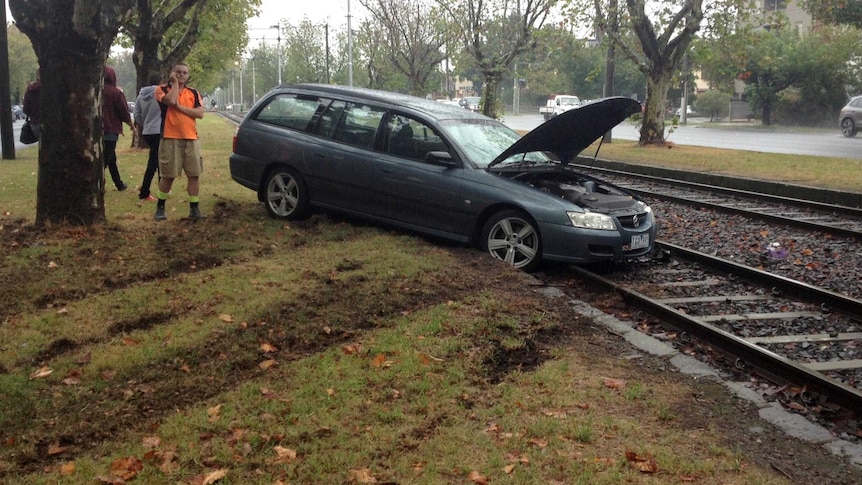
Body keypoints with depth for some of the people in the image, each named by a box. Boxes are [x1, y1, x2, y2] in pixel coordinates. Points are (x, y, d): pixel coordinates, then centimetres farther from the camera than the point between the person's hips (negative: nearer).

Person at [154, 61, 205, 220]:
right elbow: (171, 100, -21)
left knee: (194, 175, 1)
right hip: (170, 138, -3)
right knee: (168, 176, 0)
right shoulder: (162, 90, 2)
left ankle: (194, 209, 9)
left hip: (191, 138, 3)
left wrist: (179, 107, -10)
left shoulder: (193, 92, 12)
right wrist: (175, 82, -7)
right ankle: (160, 207, 15)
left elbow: (200, 113, -2)